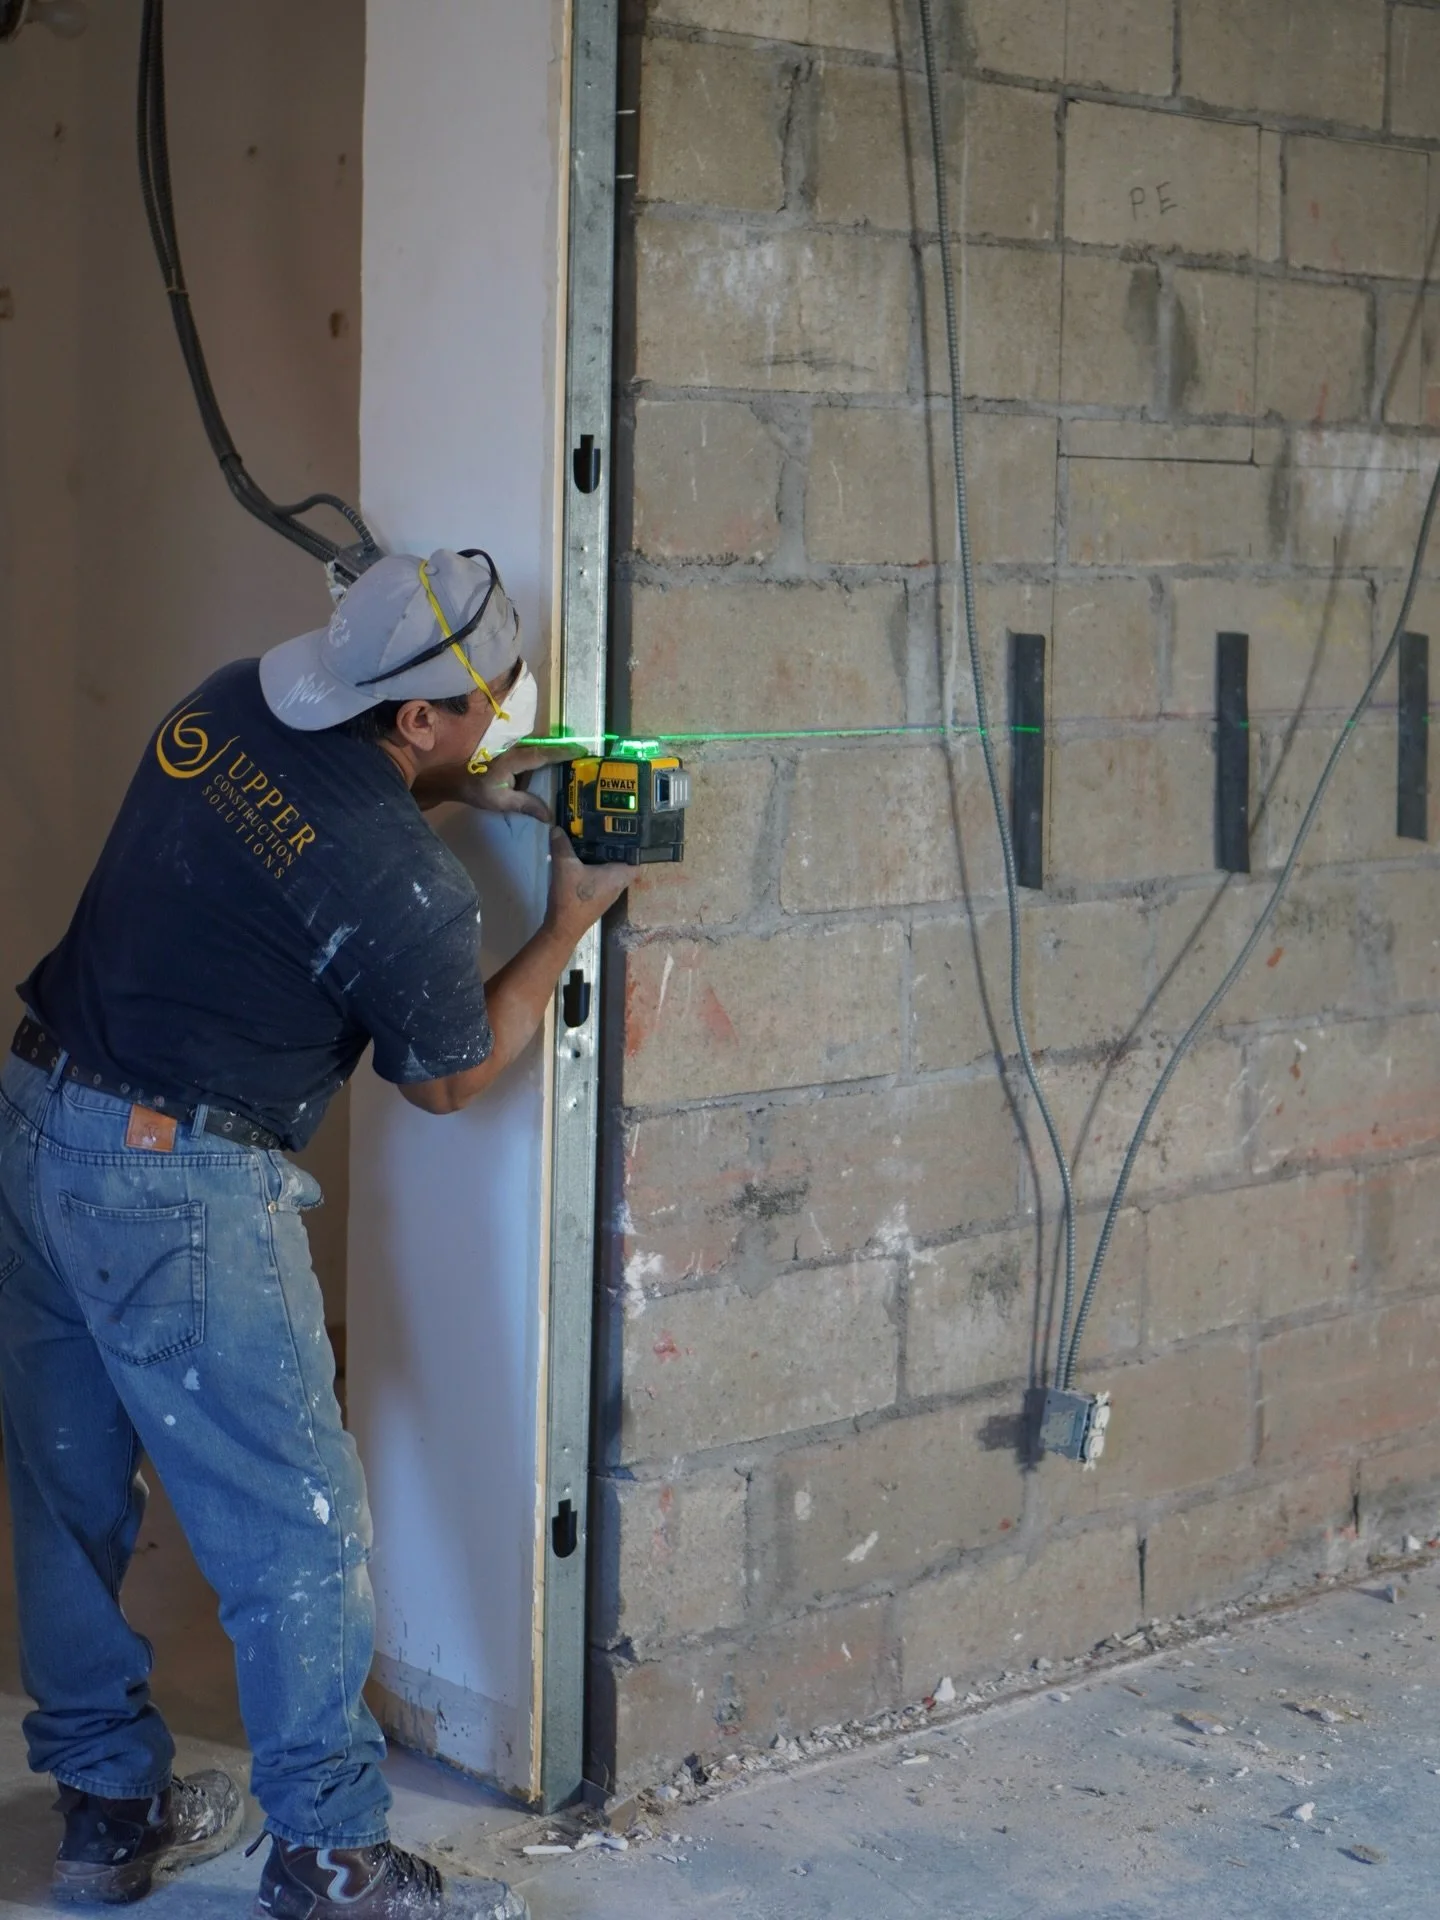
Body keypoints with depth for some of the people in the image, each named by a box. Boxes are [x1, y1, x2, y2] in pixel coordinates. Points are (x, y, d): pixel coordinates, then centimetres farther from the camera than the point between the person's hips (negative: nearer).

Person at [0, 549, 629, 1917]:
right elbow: (448, 1078, 1)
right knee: (296, 1532, 3)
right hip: (178, 1190, -8)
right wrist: (569, 924, 9)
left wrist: (463, 785, 14)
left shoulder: (225, 707, 2)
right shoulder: (406, 888, -18)